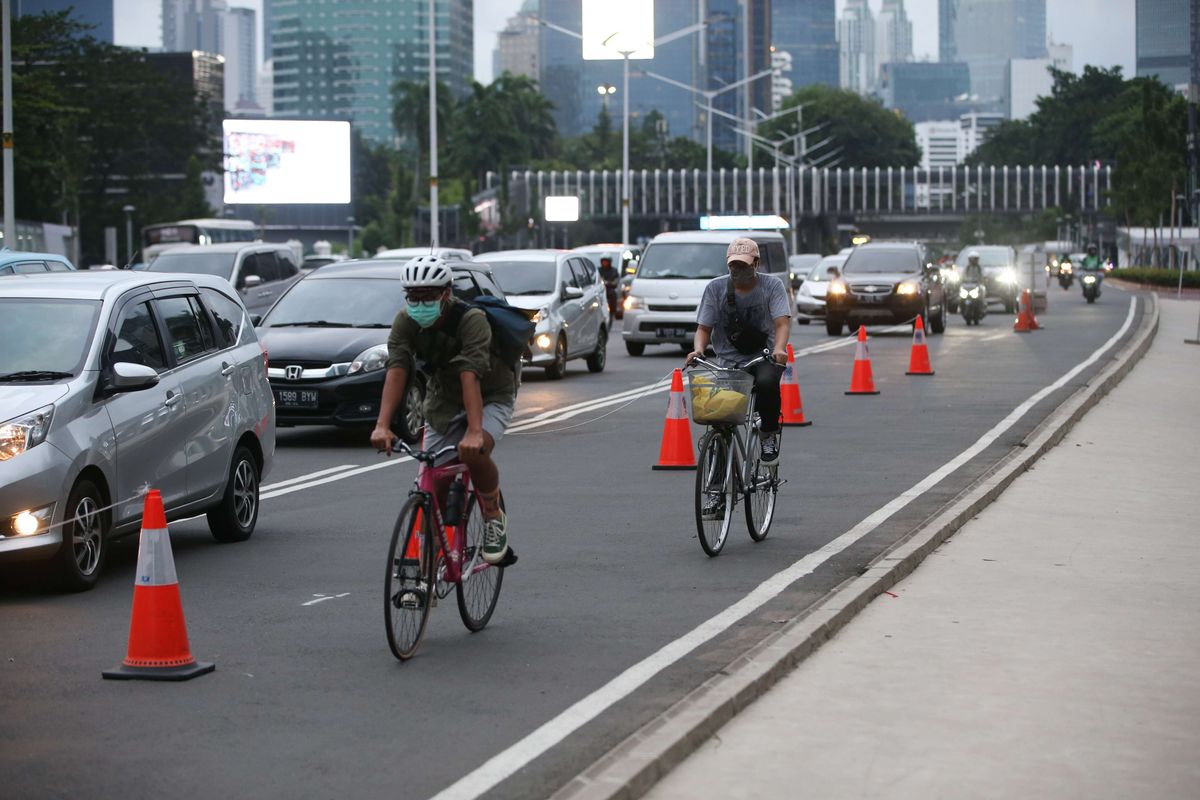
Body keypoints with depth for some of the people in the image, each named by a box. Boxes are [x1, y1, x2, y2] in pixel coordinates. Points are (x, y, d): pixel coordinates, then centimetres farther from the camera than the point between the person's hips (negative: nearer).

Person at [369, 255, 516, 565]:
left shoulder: (472, 320, -30)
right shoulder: (406, 322, -17)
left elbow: (470, 375, -42)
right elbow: (396, 369, -28)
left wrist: (474, 432, -53)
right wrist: (383, 425, -42)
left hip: (491, 397, -5)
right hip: (443, 400, 5)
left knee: (475, 454, -32)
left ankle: (494, 517, -6)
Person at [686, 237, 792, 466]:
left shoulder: (772, 285, -1)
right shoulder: (715, 288, 4)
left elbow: (782, 321, -13)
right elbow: (704, 327, 4)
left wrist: (779, 349, -33)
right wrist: (698, 350, -18)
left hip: (764, 357, -2)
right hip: (728, 360, 2)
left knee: (767, 383, -35)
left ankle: (769, 434, -11)